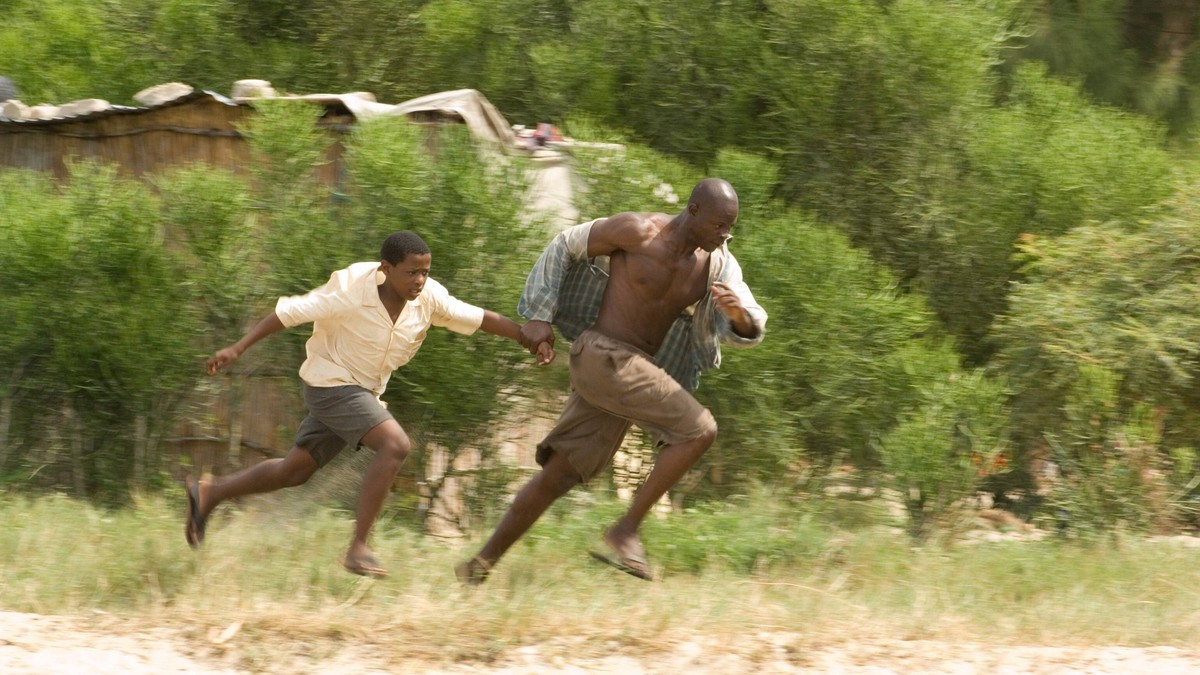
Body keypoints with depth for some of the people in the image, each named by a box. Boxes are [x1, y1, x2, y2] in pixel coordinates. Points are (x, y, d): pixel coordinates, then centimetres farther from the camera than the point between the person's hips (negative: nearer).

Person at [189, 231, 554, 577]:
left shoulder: (428, 297, -11)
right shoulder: (350, 293, -24)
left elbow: (480, 318, -4)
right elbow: (289, 312, -17)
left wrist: (532, 339, -14)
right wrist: (237, 348, -18)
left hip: (362, 392, 7)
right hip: (331, 383, -7)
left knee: (296, 470, 16)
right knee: (395, 445, -25)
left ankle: (209, 494, 32)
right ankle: (358, 548, -22)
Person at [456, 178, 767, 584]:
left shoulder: (717, 262, 4)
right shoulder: (637, 231, -12)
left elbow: (750, 332, -1)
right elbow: (566, 244, 2)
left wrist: (738, 312, -26)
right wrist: (539, 316, -2)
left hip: (631, 371, 7)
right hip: (601, 357, -7)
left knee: (558, 477, 11)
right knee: (699, 430, -17)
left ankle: (483, 563, 19)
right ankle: (624, 533, -13)